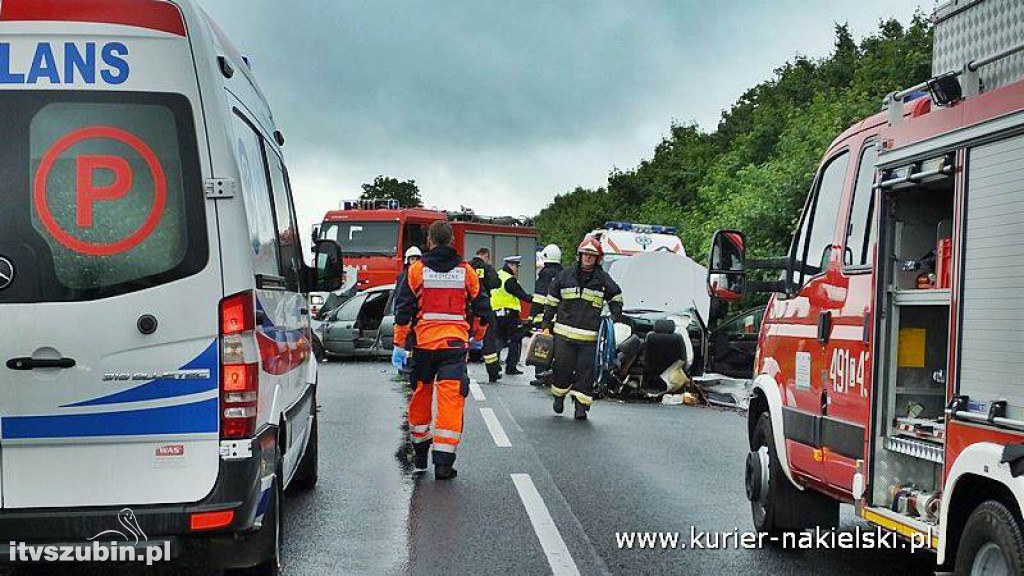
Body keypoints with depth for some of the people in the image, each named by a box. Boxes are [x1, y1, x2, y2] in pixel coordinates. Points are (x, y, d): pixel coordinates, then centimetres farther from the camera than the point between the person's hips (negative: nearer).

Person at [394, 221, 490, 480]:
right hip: (455, 343, -1)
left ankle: (420, 455, 26)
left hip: (424, 342, 1)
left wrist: (400, 343, 7)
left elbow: (403, 309, -1)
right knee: (451, 399, -3)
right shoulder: (466, 271, 3)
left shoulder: (417, 270, 0)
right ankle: (443, 461, -9)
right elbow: (481, 307, 12)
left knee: (421, 395, 15)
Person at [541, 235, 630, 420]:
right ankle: (559, 396, 24)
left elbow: (615, 297, 24)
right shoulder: (565, 276, 8)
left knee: (585, 372, -3)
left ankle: (581, 405, 2)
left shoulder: (603, 279, 8)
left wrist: (617, 315, 12)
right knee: (562, 368, 1)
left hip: (589, 336, 0)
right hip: (564, 333, 0)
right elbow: (552, 302, 13)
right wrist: (547, 324, 10)